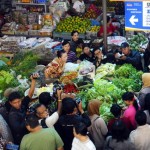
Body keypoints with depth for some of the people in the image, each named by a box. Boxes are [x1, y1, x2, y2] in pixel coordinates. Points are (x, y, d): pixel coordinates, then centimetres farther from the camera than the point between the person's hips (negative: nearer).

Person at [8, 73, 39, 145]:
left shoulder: (22, 105, -6)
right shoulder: (12, 115, -23)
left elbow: (30, 94, -13)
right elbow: (18, 129, -34)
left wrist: (33, 80, -23)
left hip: (27, 134, 6)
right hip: (21, 140, -6)